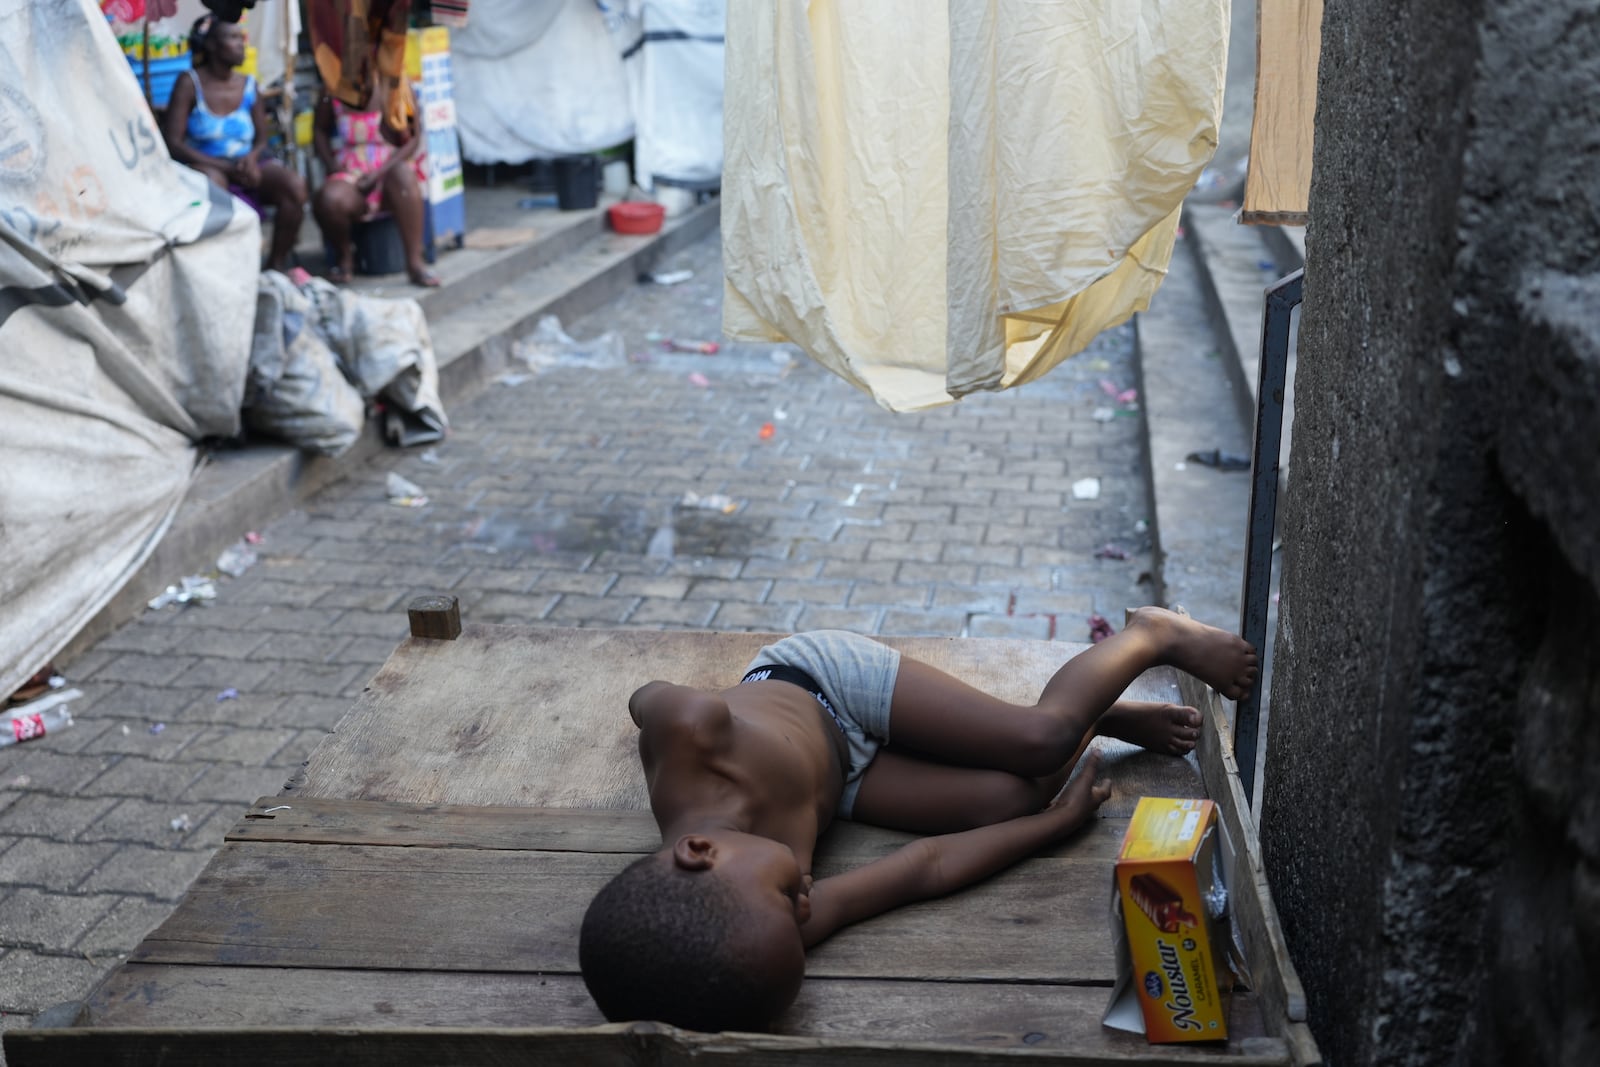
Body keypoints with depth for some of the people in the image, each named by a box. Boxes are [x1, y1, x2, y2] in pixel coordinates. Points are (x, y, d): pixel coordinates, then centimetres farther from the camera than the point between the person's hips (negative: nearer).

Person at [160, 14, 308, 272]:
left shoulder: (249, 86, 7)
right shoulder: (190, 84, -5)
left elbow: (262, 139, 13)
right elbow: (172, 142, -10)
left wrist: (252, 158, -13)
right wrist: (225, 167, -19)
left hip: (245, 167, 4)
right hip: (205, 167, -4)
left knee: (295, 184, -23)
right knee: (213, 182, -39)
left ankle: (277, 263, -12)